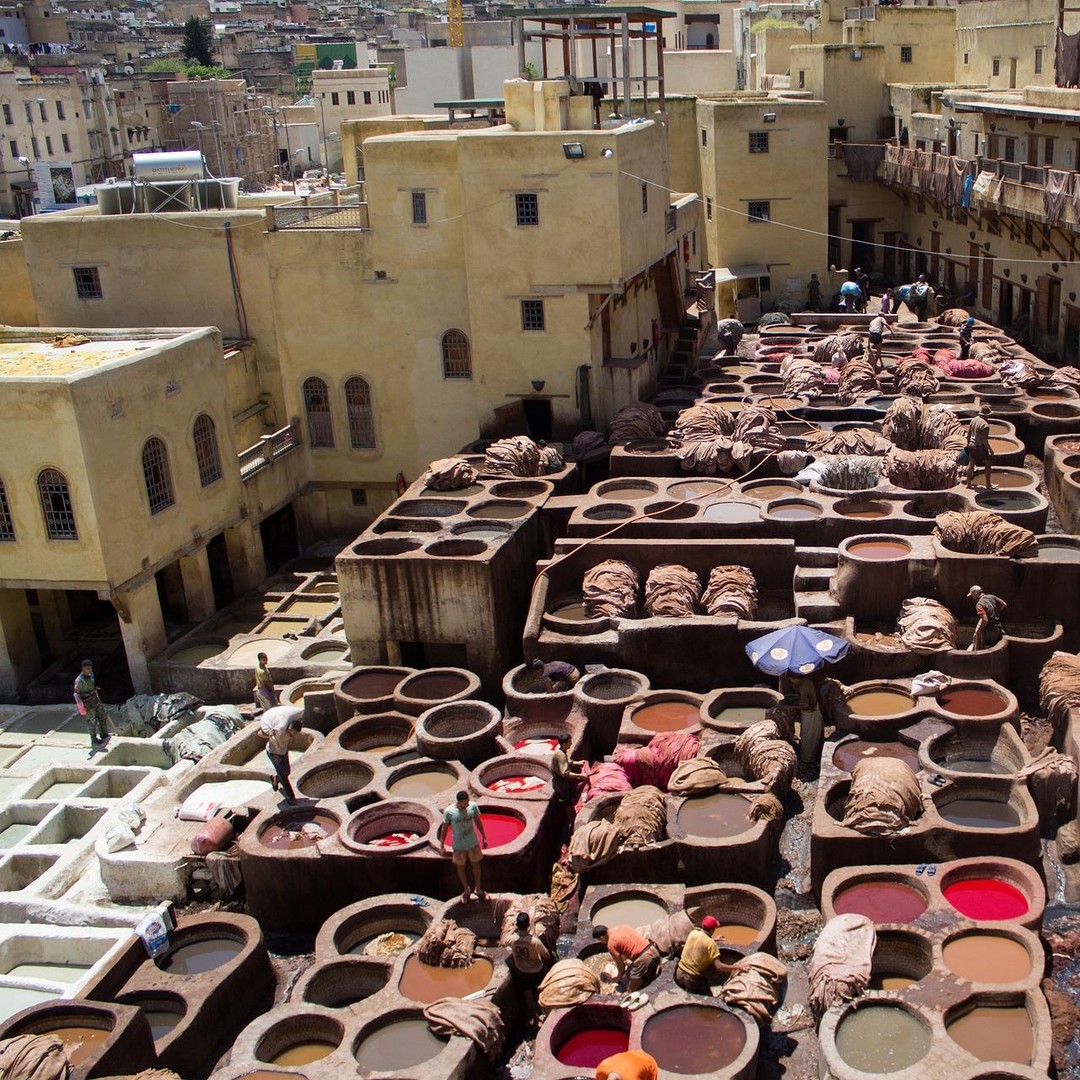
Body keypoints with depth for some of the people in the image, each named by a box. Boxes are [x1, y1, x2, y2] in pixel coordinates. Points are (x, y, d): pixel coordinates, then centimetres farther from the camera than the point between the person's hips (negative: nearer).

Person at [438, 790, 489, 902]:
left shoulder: (473, 806, -15)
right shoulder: (449, 811, -22)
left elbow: (478, 822, 0)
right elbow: (444, 828, -9)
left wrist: (484, 837, 7)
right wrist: (442, 845, -4)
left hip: (473, 843, 2)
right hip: (458, 845, -2)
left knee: (476, 864, 16)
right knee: (461, 867, 15)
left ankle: (478, 889, 36)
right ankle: (466, 890, 37)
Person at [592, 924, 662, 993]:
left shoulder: (611, 944, -5)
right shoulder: (621, 927, 15)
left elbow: (621, 965, 3)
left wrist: (619, 979, 22)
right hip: (653, 950, 7)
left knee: (631, 990, 7)